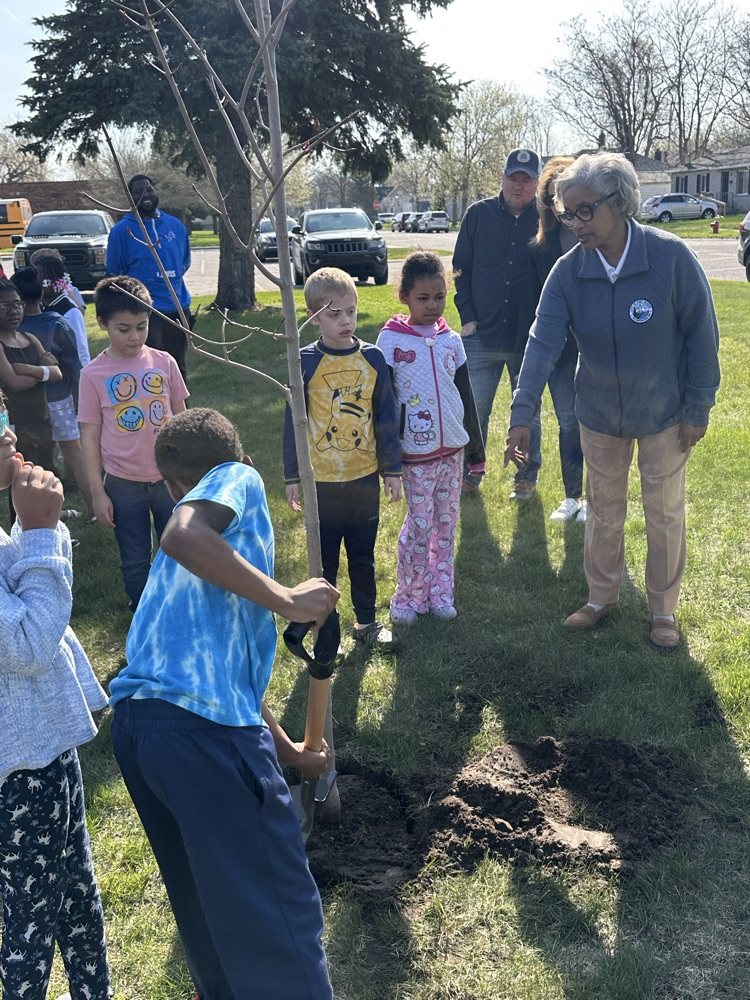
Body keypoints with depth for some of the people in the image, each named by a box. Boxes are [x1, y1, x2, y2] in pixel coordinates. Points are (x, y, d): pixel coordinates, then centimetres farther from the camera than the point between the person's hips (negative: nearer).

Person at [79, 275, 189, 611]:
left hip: (168, 479, 1)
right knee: (135, 562, 13)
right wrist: (97, 492, -5)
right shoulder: (93, 375, -8)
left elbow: (180, 419, 5)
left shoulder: (164, 363, -4)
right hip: (123, 485, -1)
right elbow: (90, 436, -4)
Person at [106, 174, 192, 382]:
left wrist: (167, 282, 14)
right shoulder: (122, 230, -6)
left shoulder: (175, 225, 8)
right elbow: (115, 276, 0)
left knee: (177, 368, 15)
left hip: (178, 309, 5)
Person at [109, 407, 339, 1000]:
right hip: (203, 725, -9)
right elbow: (182, 537, -20)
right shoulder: (239, 479, 5)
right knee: (278, 912, 0)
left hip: (135, 724, 9)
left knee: (207, 903, 26)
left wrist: (288, 751, 43)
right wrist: (287, 599, -14)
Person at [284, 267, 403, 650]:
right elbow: (294, 422, -3)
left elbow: (385, 417, 5)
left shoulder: (372, 358, -1)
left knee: (363, 557, 15)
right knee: (324, 561, 10)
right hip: (321, 480, -2)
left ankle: (367, 622, 31)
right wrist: (292, 476, -2)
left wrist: (392, 469, 5)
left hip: (365, 477, 2)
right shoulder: (306, 363, -8)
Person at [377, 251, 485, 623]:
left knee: (446, 523, 11)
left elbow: (467, 399, 11)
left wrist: (477, 451, 12)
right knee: (419, 526, -1)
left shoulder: (451, 340, 6)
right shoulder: (390, 340, -6)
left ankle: (440, 593, 24)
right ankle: (408, 598, 16)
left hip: (452, 449, 4)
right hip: (415, 454, -4)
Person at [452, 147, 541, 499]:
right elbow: (461, 269, 6)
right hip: (482, 336, 1)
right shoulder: (479, 215, 1)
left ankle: (527, 477, 28)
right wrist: (468, 317, 0)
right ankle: (469, 474, 25)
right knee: (474, 411, 8)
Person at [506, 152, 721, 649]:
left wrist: (698, 407, -11)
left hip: (665, 413, -2)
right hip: (600, 414, 3)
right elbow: (543, 343, -18)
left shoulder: (671, 256, -20)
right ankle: (602, 596, 36)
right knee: (603, 509, 16)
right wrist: (522, 415, -27)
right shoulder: (568, 271, -12)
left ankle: (664, 609, 29)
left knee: (665, 514, 11)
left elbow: (702, 334, -13)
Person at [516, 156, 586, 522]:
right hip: (557, 350, 3)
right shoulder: (541, 248, 5)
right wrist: (526, 351, 3)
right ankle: (572, 496, 24)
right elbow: (530, 302, 7)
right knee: (567, 424, 11)